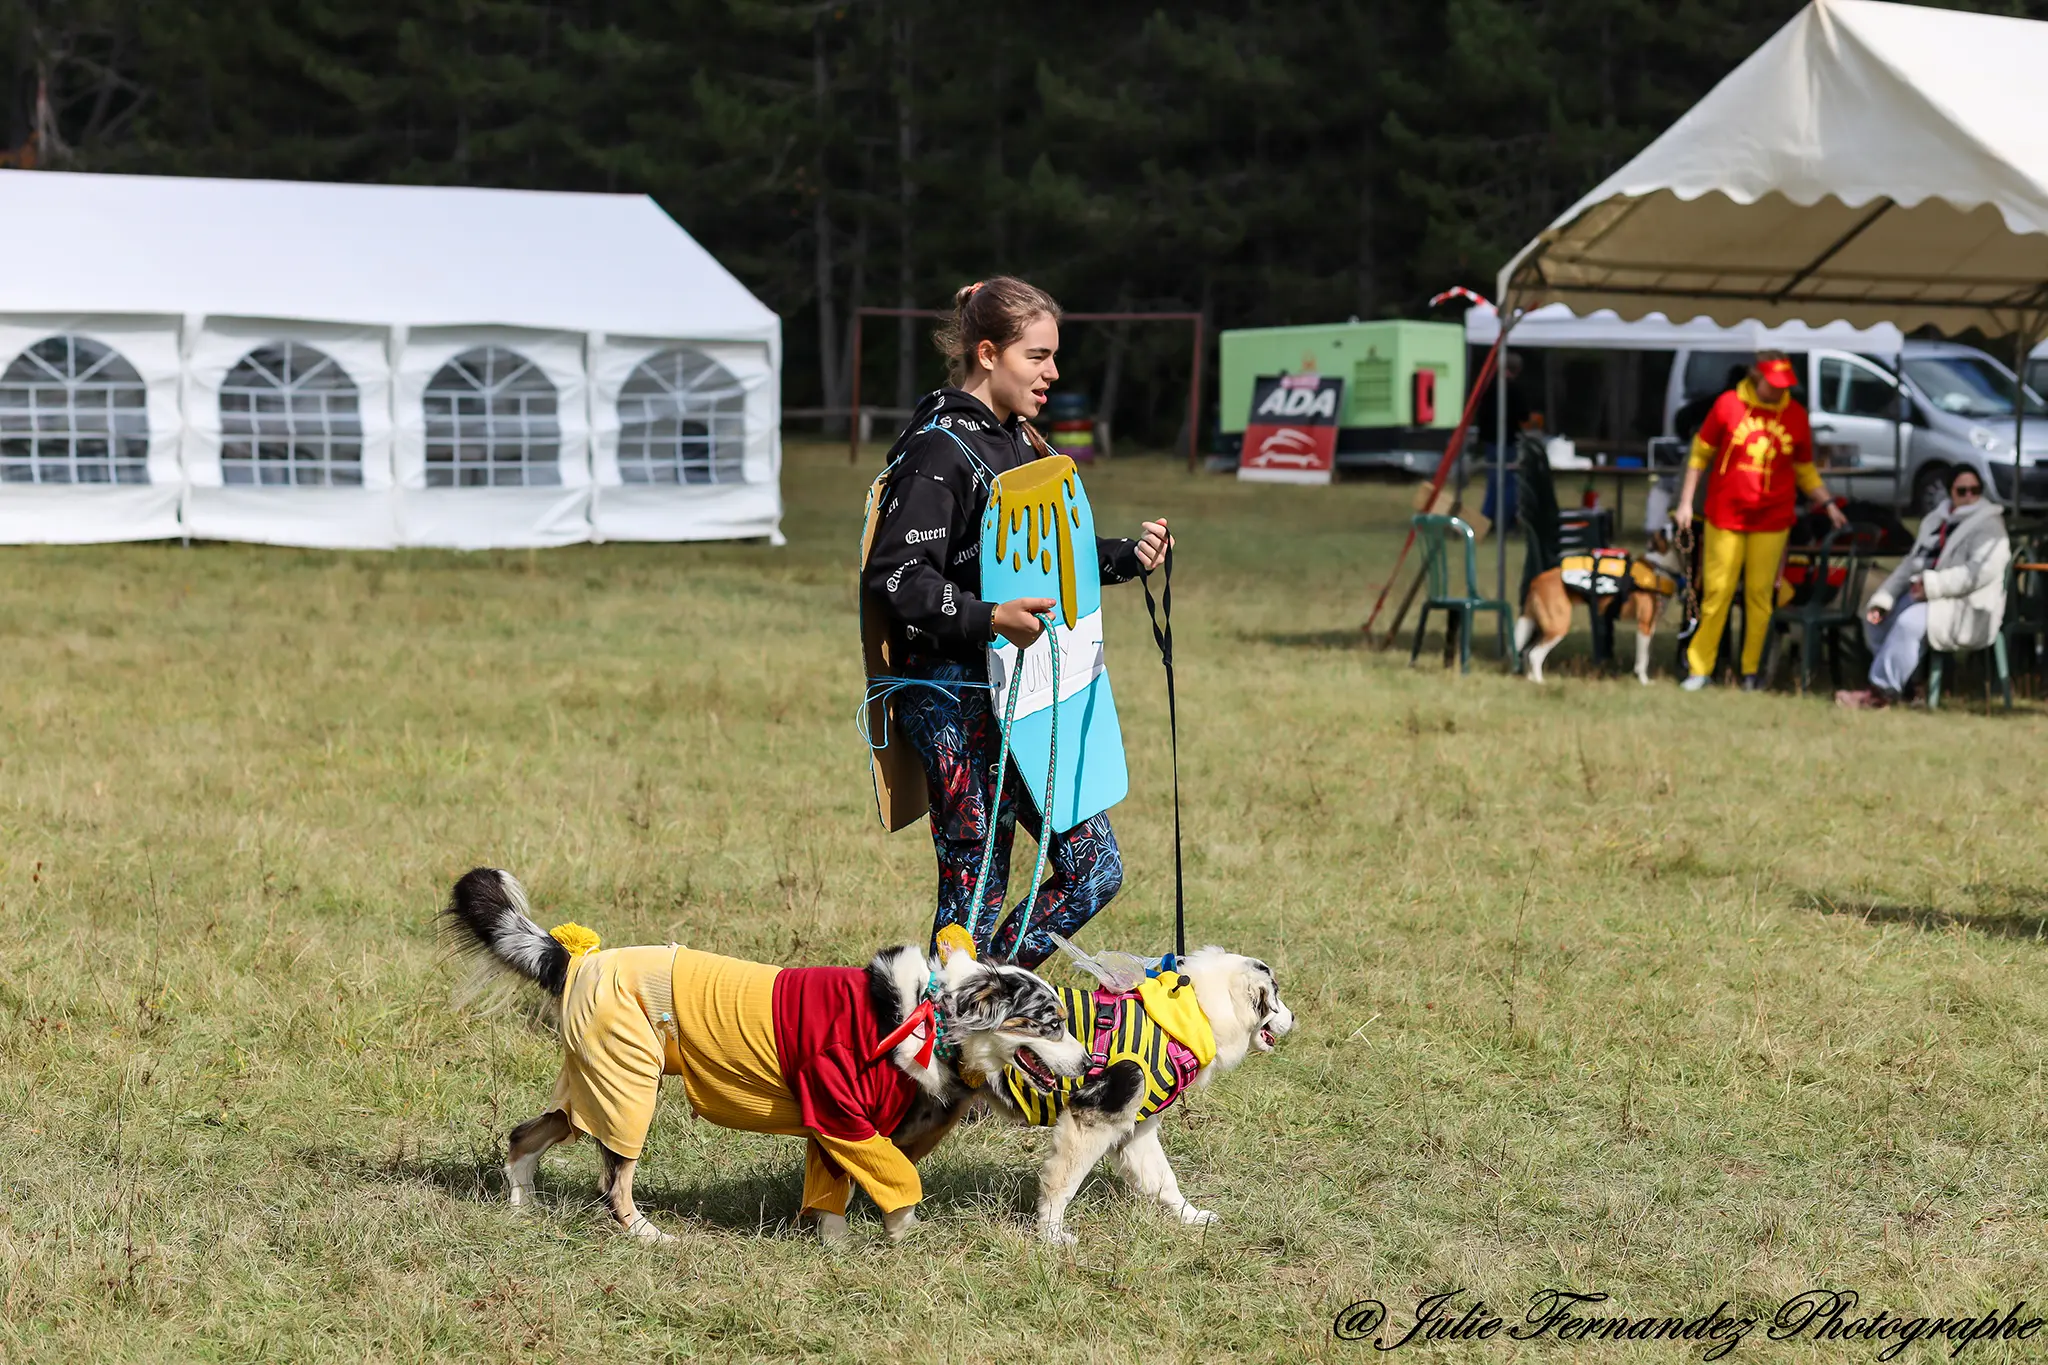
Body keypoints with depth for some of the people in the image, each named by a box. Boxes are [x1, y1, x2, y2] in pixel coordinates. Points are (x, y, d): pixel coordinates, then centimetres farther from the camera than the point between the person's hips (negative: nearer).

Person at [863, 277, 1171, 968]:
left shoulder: (1019, 444, 15)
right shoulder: (939, 453, -14)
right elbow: (894, 577, -21)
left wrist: (1126, 557, 12)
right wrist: (987, 618, -32)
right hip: (959, 702, -9)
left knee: (1093, 868, 9)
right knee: (975, 892, -5)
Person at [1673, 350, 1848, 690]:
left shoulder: (1796, 415, 3)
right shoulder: (1728, 405, -3)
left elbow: (1805, 469, 14)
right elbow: (1700, 454, 5)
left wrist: (1828, 503, 5)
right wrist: (1686, 502, 3)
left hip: (1772, 520, 2)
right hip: (1725, 517, -1)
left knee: (1759, 595, 2)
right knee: (1717, 592, -2)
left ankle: (1751, 671, 12)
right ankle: (1699, 669, 5)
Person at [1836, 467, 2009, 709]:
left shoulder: (1987, 525, -5)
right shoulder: (1937, 521, 19)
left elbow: (1980, 571, -20)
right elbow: (1911, 563, 16)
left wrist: (1932, 585, -27)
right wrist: (1882, 599, 3)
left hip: (1968, 609, -8)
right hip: (1927, 598, 8)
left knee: (1910, 621, -31)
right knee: (1876, 619, -8)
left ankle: (1883, 691, -26)